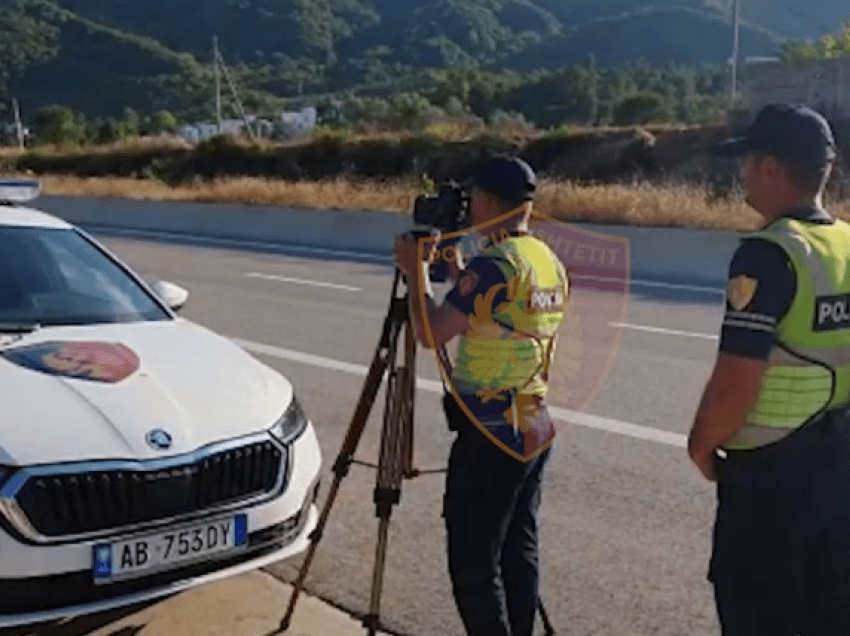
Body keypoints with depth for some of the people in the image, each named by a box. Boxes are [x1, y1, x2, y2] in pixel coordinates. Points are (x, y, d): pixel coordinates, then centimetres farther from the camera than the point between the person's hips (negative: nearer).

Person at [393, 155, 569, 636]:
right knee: (519, 554, 16)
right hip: (535, 429, 9)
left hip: (491, 435, -9)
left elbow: (432, 333, -15)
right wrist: (458, 276, 18)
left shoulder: (494, 264, -18)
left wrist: (417, 273, -1)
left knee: (474, 565, -1)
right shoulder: (552, 264, 9)